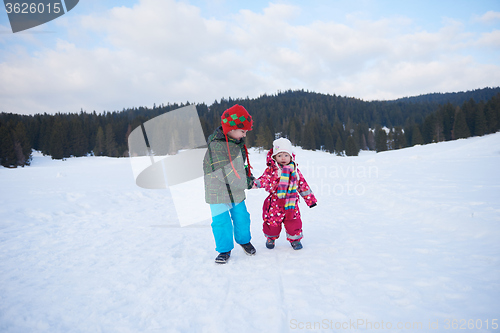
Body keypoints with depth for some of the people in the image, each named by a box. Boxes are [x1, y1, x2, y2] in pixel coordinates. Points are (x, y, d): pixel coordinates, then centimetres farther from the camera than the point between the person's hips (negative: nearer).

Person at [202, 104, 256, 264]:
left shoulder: (237, 143, 3)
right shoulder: (215, 146, -24)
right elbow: (227, 173, -26)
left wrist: (248, 175, 2)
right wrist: (247, 183, -17)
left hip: (236, 190, 7)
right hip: (218, 192, -7)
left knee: (241, 217, 16)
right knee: (221, 221, -1)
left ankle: (244, 240, 40)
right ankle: (224, 249, 19)